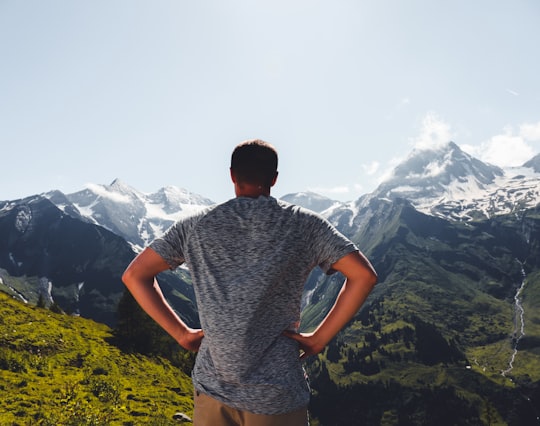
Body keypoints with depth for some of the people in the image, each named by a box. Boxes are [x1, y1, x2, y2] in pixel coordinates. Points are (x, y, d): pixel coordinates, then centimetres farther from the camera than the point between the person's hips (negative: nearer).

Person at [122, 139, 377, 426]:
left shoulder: (197, 225, 0)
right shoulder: (303, 225, -5)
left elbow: (134, 275, 2)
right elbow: (364, 275, -10)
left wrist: (182, 333, 2)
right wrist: (319, 338, -5)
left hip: (211, 388, 2)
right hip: (276, 396, -1)